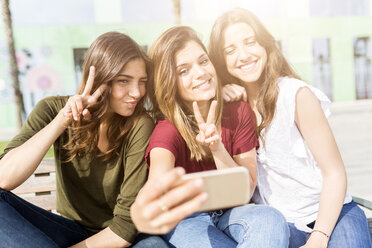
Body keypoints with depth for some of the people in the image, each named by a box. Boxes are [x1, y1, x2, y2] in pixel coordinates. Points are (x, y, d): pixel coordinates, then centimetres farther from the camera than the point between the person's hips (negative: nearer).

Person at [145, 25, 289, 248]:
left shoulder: (239, 113, -7)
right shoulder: (168, 130, -16)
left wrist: (217, 148, -27)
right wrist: (155, 202, -65)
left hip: (231, 213, 3)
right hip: (187, 220, -3)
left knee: (270, 219, -32)